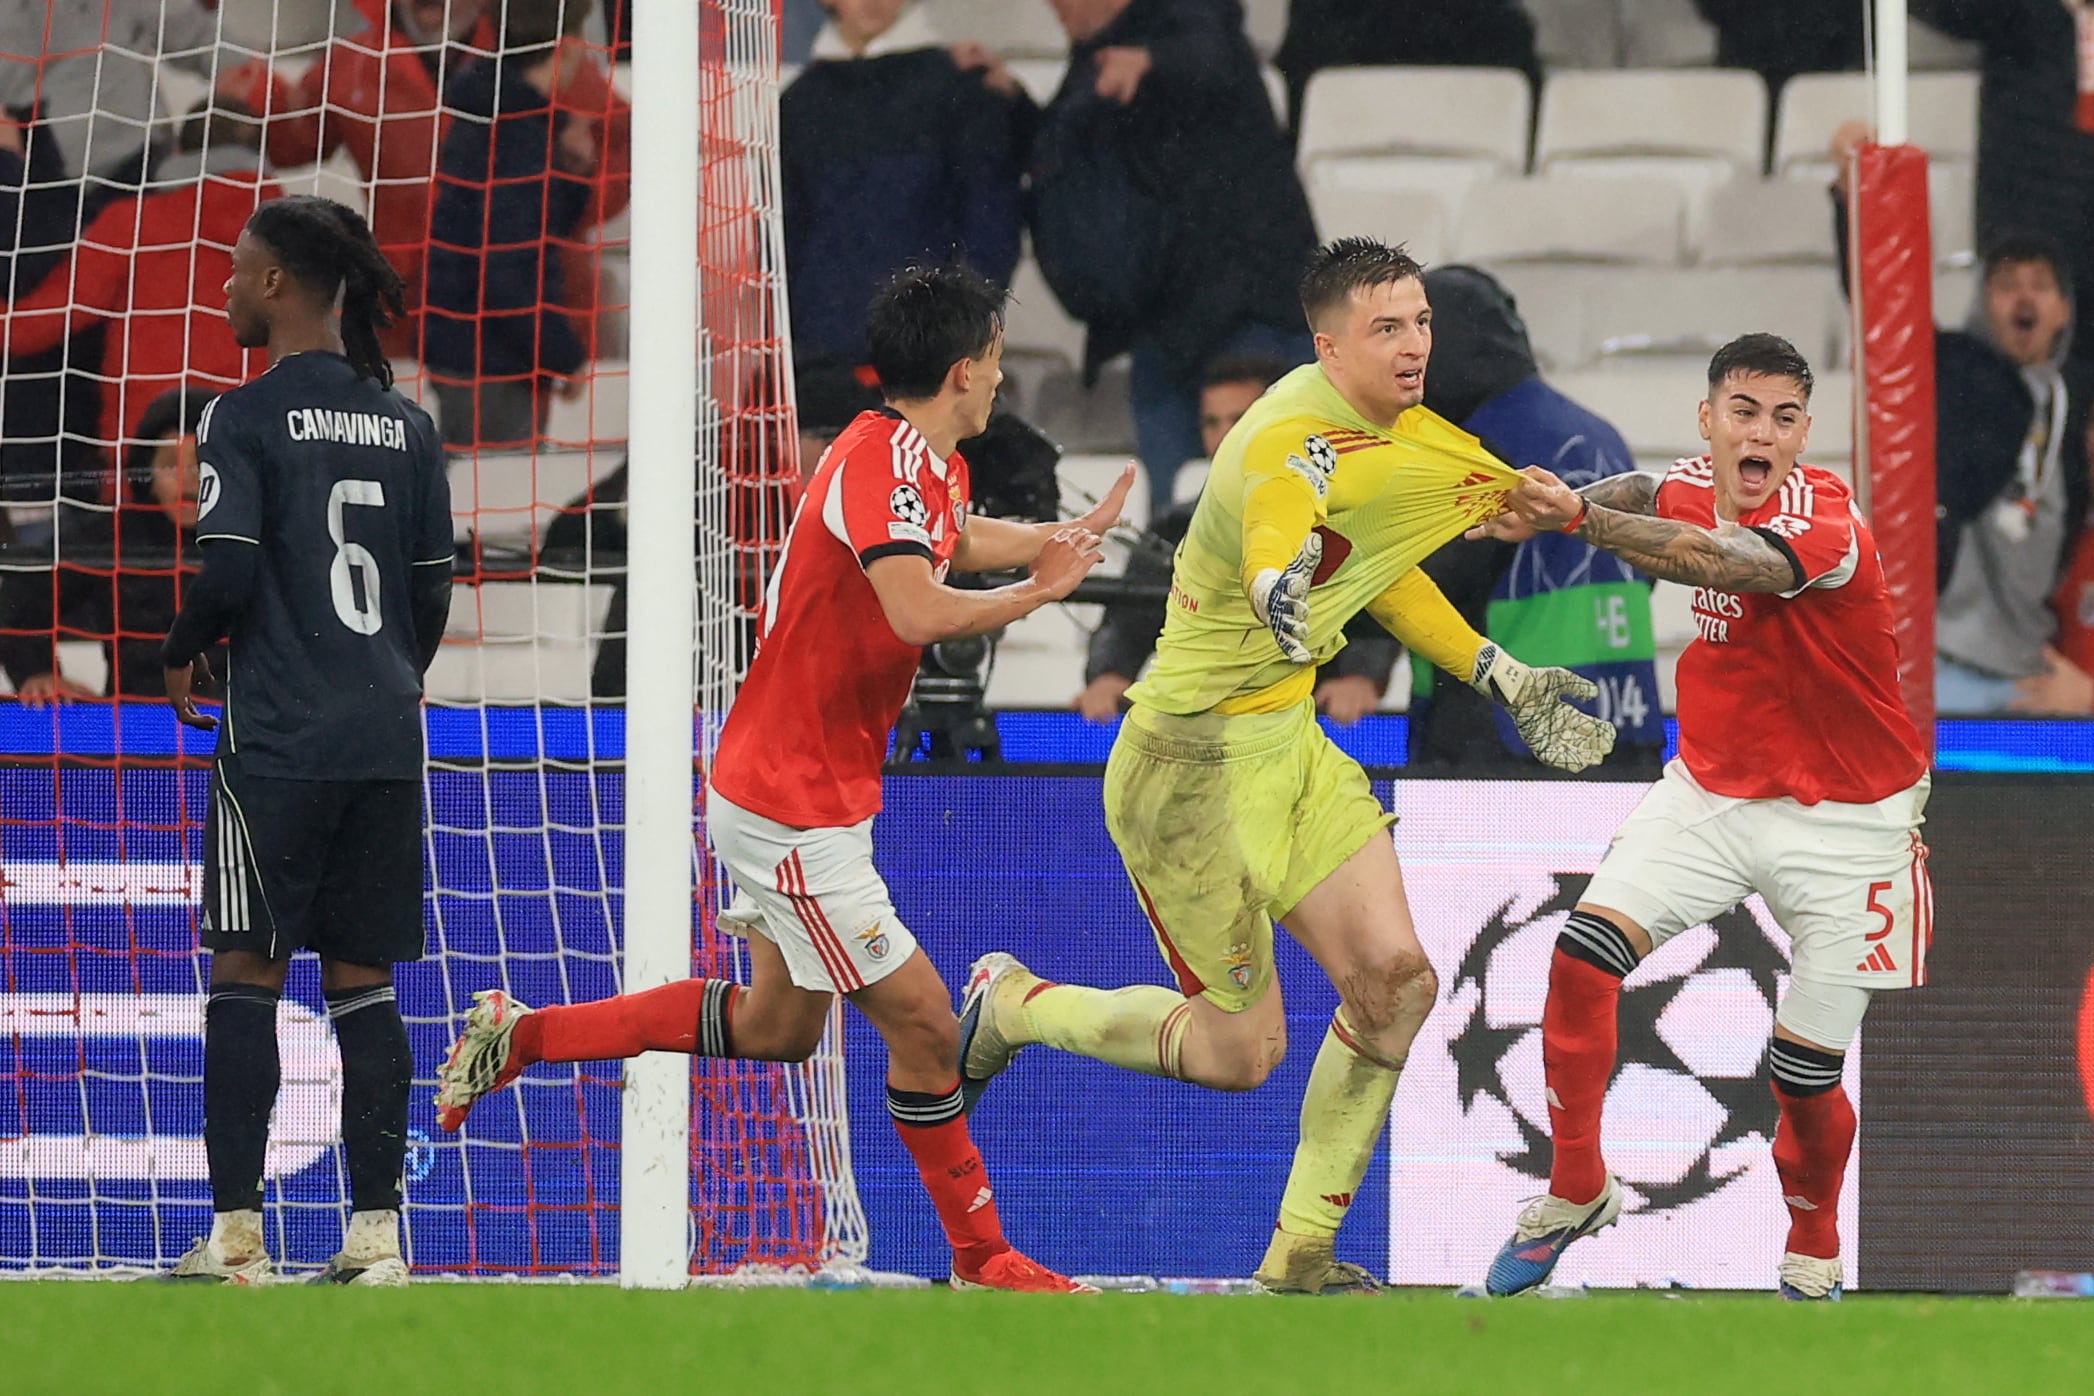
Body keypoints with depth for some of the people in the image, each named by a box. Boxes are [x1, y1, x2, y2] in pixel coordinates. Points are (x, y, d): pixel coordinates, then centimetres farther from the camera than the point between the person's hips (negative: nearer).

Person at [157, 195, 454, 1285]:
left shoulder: (245, 418, -7)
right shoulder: (404, 423, 9)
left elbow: (226, 570, -15)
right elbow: (433, 585, 12)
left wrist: (179, 656, 4)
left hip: (277, 735, -5)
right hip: (384, 736, 5)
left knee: (248, 969, 0)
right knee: (361, 980, 7)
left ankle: (234, 1233, -3)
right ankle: (375, 1229, 3)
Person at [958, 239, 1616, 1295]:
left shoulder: (1388, 426, 5)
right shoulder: (1298, 443, -25)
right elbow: (1274, 531, -51)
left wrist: (1503, 681, 21)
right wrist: (1278, 586, -74)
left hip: (1286, 739, 9)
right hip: (1193, 760, -9)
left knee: (1396, 978, -3)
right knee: (1240, 1050, -1)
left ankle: (1302, 1250, 9)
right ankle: (1012, 1005, 24)